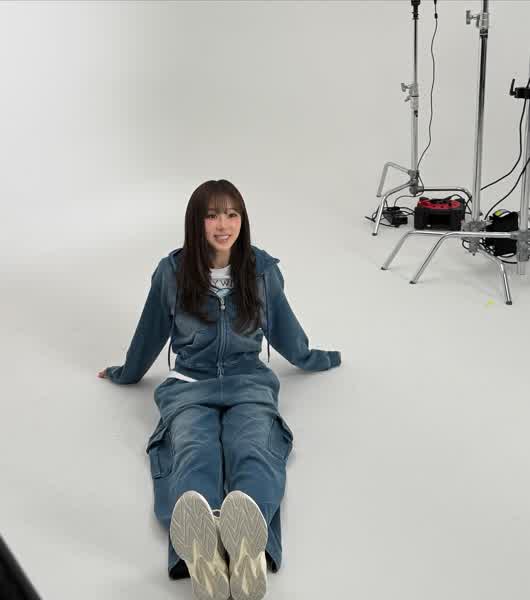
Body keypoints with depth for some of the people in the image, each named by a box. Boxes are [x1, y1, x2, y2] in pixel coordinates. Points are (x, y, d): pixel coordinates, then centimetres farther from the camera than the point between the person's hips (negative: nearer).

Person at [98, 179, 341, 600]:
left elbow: (283, 326, 25)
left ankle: (247, 542, -69)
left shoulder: (262, 269, 7)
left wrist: (313, 359, 39)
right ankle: (200, 549, -70)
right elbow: (151, 331, 20)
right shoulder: (172, 272, 3)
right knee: (194, 455, -38)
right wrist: (126, 374, 34)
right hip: (190, 385, -1)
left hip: (249, 381, 1)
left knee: (254, 453, -37)